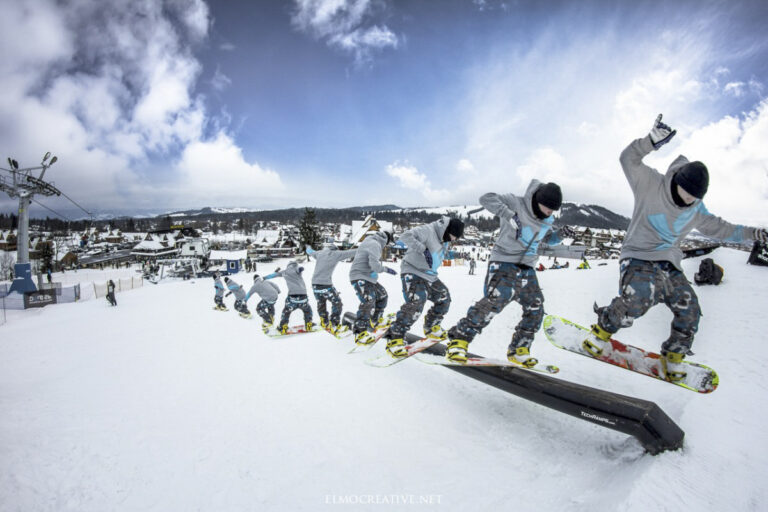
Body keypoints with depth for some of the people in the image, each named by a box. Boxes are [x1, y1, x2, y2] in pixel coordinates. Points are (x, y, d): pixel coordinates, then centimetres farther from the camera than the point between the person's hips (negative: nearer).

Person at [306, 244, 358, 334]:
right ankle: (333, 325, 0)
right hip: (326, 284, -6)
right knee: (337, 303, 7)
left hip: (315, 283, 6)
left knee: (321, 303, 22)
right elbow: (350, 253, 0)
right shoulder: (337, 254, -2)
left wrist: (308, 248, 53)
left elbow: (311, 252, 31)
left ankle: (324, 323, 35)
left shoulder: (320, 253, 12)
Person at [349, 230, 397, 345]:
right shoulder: (375, 244, -17)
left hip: (368, 277, 11)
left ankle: (375, 322, 32)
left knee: (382, 295, 20)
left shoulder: (373, 242, 16)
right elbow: (374, 264, -25)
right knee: (368, 303, -20)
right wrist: (386, 269, -11)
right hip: (361, 278, -11)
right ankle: (360, 333, -18)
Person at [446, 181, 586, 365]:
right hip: (504, 262, -8)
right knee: (494, 300, -25)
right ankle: (459, 339, -18)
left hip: (527, 269, 8)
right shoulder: (516, 203, -8)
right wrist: (508, 214, -31)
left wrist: (573, 252, 18)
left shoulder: (546, 223, 14)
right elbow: (487, 199, -19)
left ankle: (518, 350, 19)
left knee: (535, 309, 5)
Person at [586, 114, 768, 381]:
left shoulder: (697, 210, 12)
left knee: (689, 310, -3)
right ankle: (602, 329, -10)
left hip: (669, 265, 7)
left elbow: (718, 228, 27)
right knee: (639, 297, -34)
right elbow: (629, 159, -15)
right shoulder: (651, 184, -5)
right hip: (638, 257, -6)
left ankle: (674, 357, 19)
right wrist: (651, 141, -31)